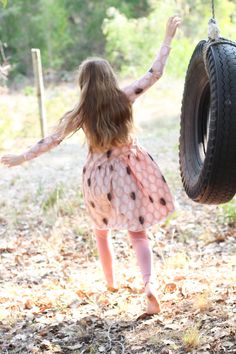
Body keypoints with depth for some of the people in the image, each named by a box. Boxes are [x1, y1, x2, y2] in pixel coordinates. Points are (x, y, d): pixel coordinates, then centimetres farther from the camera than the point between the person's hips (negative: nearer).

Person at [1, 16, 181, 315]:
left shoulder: (81, 113, -9)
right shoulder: (124, 98, -9)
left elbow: (52, 140, -4)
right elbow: (155, 73, -3)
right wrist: (168, 39, 4)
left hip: (99, 175, 0)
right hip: (129, 172, 0)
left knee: (102, 231, 24)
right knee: (138, 234, 0)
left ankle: (111, 282, 34)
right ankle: (149, 285, -21)